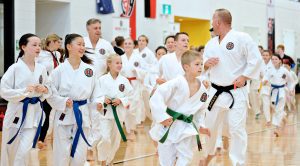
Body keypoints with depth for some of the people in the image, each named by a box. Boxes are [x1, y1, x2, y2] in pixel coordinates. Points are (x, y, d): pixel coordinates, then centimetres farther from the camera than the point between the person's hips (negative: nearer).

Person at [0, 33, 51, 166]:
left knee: (24, 152, -5)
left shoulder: (41, 69, 2)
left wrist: (45, 89, -9)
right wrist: (24, 91, -20)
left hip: (34, 113, 3)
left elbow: (48, 88, 14)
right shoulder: (15, 68, -11)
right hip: (17, 111, -2)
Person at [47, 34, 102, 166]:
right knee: (62, 155, 0)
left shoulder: (89, 70, 3)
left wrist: (97, 103, -11)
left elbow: (95, 93, 8)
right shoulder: (60, 70, -7)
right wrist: (63, 102, -18)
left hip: (83, 115, 3)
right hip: (64, 116, -3)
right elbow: (51, 93, -3)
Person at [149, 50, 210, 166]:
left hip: (186, 128, 5)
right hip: (168, 126, -4)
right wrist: (162, 117, -25)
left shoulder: (202, 89, 0)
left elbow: (201, 110, 15)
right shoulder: (177, 83, -18)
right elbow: (157, 97, -23)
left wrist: (200, 126, 5)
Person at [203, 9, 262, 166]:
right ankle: (209, 153, 41)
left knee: (236, 129, -9)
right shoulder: (211, 43, 10)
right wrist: (206, 63, -6)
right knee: (210, 126, 16)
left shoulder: (242, 38, -10)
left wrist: (244, 77, -15)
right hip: (215, 92, 6)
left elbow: (256, 60, -11)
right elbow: (203, 66, 17)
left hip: (236, 93, -6)